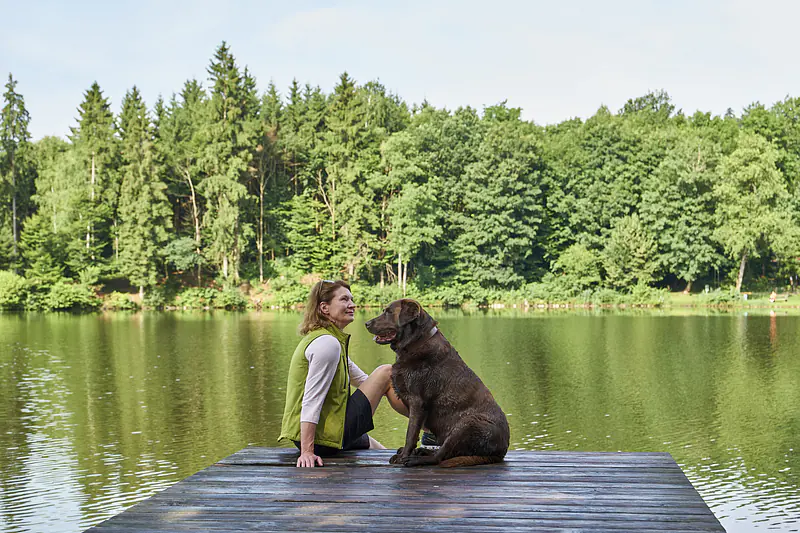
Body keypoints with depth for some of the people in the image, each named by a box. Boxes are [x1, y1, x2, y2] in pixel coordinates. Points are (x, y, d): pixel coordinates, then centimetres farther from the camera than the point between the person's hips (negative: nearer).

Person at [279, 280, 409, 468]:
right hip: (323, 437, -10)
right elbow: (311, 400, -25)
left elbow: (360, 378, 23)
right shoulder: (327, 343, -19)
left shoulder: (328, 339, 14)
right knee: (386, 372, 2)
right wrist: (307, 452, -28)